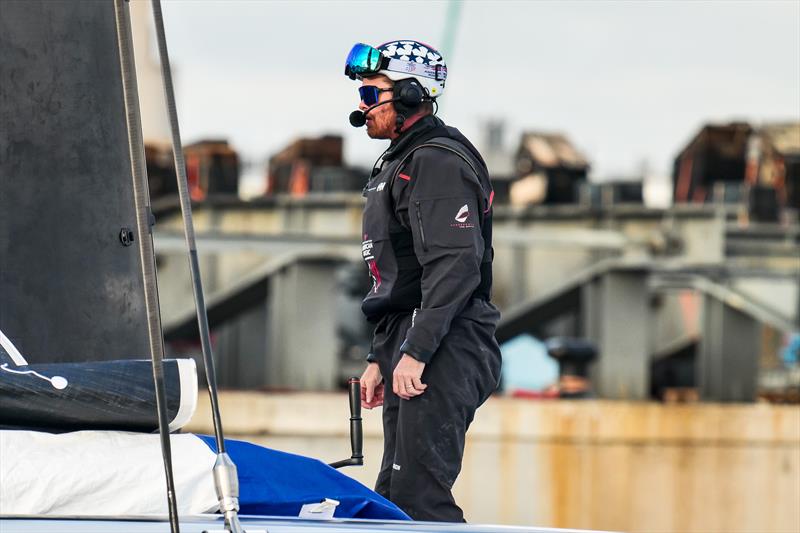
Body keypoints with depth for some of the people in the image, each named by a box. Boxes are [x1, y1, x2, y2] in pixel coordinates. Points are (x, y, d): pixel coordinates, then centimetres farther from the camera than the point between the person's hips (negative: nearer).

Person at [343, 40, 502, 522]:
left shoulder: (438, 162, -12)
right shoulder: (402, 161, 22)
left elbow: (455, 265, -23)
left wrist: (416, 352, -26)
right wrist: (380, 357, 22)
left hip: (443, 353, -11)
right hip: (411, 345, 11)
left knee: (419, 495, -16)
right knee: (393, 496, 12)